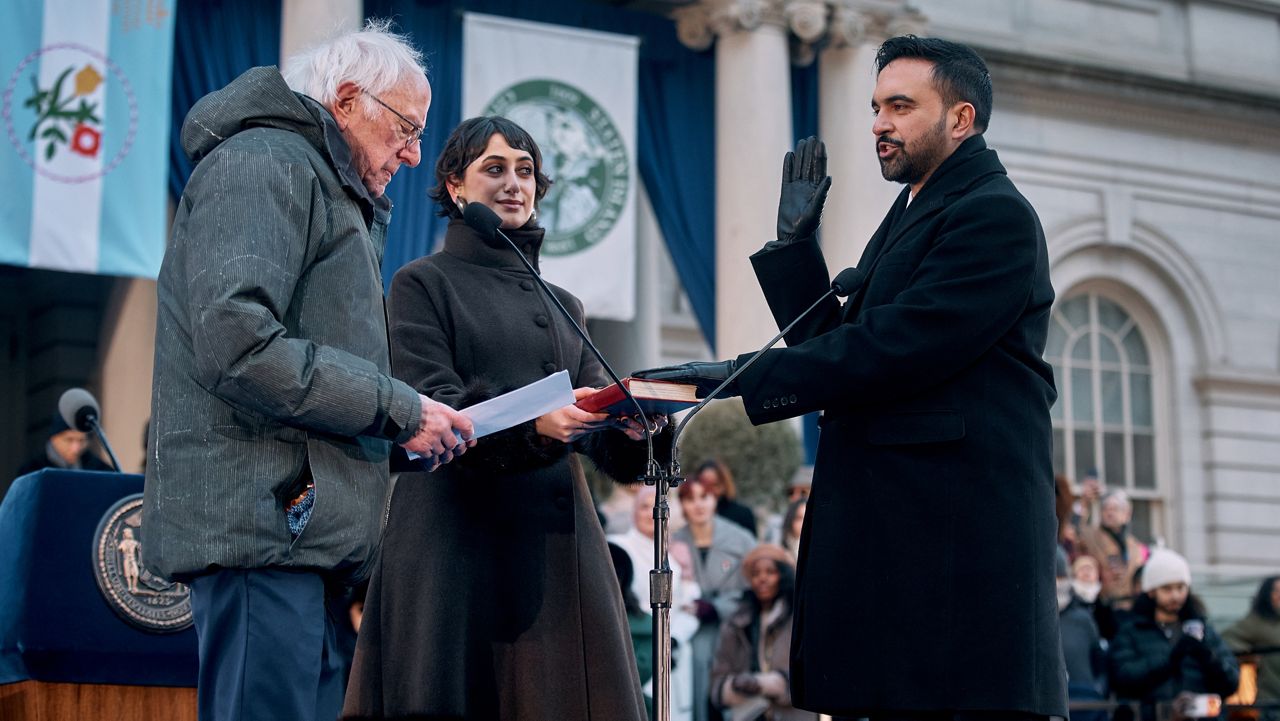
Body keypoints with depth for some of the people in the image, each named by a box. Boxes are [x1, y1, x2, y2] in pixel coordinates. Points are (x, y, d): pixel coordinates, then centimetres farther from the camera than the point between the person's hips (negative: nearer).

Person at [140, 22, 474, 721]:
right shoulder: (265, 163, -5)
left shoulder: (333, 192, 29)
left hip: (306, 528, 11)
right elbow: (237, 344, -19)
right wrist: (397, 408, -14)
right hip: (262, 514, -11)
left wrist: (414, 419, 12)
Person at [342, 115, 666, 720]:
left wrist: (632, 426, -13)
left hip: (558, 544, 5)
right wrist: (535, 424, -26)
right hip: (460, 540, -5)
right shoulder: (423, 284, 5)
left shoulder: (563, 305, 21)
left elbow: (602, 435, 12)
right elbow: (429, 410, -9)